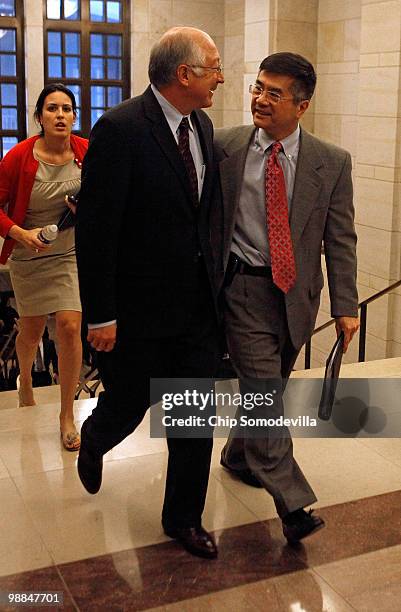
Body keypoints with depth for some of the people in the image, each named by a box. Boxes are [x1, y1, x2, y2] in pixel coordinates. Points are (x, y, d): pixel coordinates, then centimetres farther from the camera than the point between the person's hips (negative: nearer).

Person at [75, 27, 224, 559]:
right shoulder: (119, 129, -18)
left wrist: (212, 275, 14)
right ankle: (92, 444, 50)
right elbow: (95, 230, -18)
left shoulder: (201, 126, 5)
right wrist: (100, 316, -16)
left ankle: (184, 519, 29)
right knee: (128, 404, 14)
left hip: (197, 303, 6)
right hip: (139, 306, -6)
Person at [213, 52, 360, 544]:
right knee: (263, 392, -9)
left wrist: (345, 306, -5)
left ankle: (239, 456, 41)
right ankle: (293, 503, -4)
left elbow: (340, 239, 0)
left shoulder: (332, 163, -1)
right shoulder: (223, 145, -3)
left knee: (268, 389, 16)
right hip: (244, 286, -2)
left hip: (296, 292, 3)